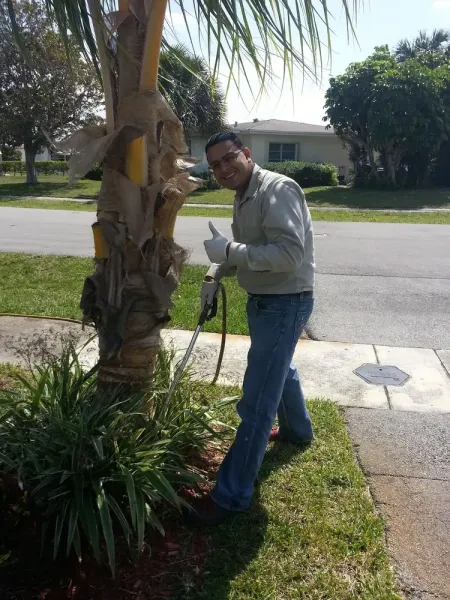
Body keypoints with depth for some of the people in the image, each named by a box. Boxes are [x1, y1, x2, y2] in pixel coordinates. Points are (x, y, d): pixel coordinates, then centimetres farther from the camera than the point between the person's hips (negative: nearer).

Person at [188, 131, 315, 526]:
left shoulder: (277, 190, -21)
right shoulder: (244, 197, 9)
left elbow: (290, 254, -32)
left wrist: (229, 250, -29)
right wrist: (216, 275, 5)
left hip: (285, 304, -10)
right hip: (265, 300, 11)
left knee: (256, 403, -6)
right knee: (280, 368, 31)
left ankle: (232, 495, 6)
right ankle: (297, 430, 57)